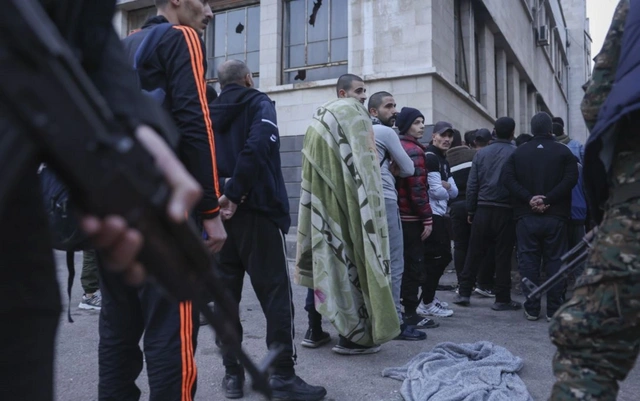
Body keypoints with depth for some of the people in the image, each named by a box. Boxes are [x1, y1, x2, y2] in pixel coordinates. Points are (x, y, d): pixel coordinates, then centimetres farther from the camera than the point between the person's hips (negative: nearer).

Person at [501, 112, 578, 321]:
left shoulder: (519, 152, 8)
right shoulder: (563, 151, 3)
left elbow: (507, 178, -5)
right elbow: (571, 178, -12)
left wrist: (529, 198, -10)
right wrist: (548, 200, -14)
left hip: (526, 216, 1)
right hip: (555, 216, -1)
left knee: (529, 261, 5)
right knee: (555, 261, 5)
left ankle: (532, 308, 7)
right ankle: (554, 309, 7)